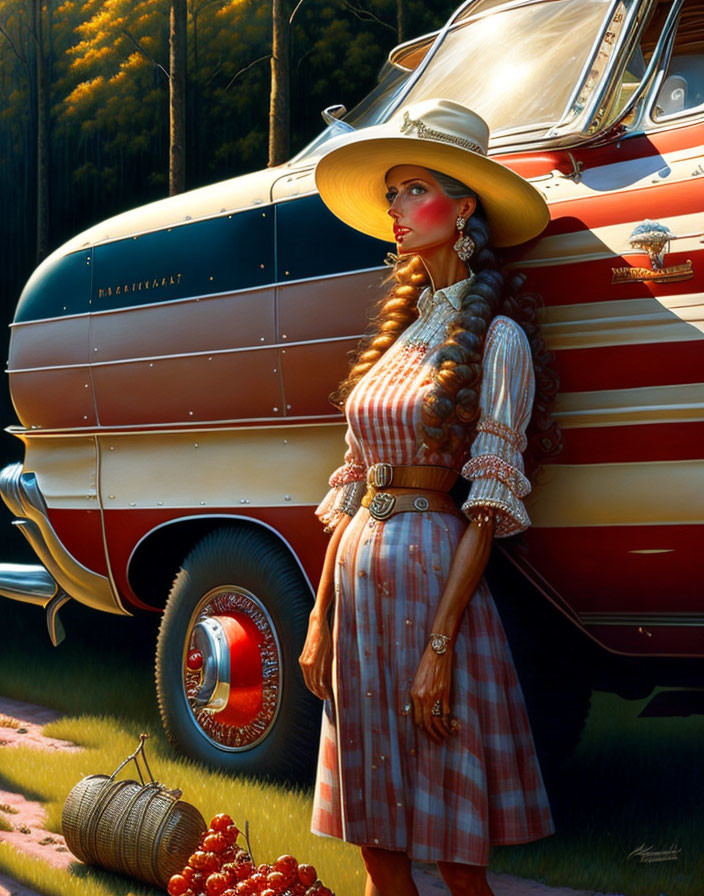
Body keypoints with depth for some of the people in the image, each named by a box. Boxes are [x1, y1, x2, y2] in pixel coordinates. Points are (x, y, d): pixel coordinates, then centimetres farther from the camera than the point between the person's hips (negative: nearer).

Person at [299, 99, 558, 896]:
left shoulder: (495, 339, -5)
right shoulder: (397, 335, 14)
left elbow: (489, 504, -11)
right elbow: (351, 486, 14)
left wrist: (440, 645, -17)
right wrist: (320, 619, 8)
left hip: (436, 578, -6)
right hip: (359, 578, 6)